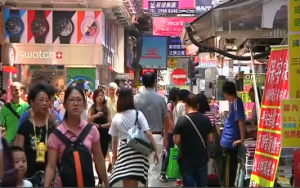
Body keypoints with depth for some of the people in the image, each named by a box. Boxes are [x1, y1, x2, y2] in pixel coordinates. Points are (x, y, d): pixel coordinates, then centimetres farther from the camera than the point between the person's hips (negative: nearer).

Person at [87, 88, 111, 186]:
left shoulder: (106, 108, 4)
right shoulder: (92, 108, -1)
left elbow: (110, 123, 0)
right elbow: (89, 120, -16)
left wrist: (100, 126, -15)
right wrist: (96, 115, -34)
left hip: (104, 135, 1)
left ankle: (101, 180, 9)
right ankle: (100, 179, 14)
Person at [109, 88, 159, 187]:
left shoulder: (116, 118, 1)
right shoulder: (138, 114, -3)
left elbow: (114, 139, 10)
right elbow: (148, 133, -9)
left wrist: (114, 154, 24)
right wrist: (155, 150, -3)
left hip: (124, 151, 0)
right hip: (138, 150, 0)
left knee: (126, 183, 6)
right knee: (134, 183, 8)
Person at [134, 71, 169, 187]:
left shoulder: (136, 98, -4)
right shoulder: (160, 98, -2)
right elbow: (166, 120, 4)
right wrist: (166, 137, 17)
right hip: (157, 137, 0)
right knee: (154, 171, 1)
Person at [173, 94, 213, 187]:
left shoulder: (182, 120, -13)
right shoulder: (206, 119, -1)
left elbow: (176, 141, -13)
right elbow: (210, 139, 5)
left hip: (186, 160, -3)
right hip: (202, 159, 3)